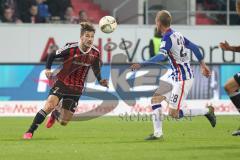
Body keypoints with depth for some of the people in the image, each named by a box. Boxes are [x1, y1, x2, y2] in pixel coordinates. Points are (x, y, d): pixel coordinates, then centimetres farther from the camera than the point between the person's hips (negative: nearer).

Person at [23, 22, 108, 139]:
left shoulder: (95, 54, -8)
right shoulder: (71, 48, -18)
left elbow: (96, 70, 9)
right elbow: (52, 55, -6)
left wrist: (101, 81, -7)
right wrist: (48, 69, -20)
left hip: (76, 89, 3)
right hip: (61, 83, -3)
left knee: (64, 122, 5)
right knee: (49, 105, -27)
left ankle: (55, 114, 44)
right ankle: (29, 132, -16)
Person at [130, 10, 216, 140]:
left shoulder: (168, 37, -17)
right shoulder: (177, 35, 9)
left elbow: (162, 56, -33)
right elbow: (194, 47, 16)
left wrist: (141, 64, -37)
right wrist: (203, 65, 27)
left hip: (183, 79, -10)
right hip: (176, 78, 10)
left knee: (173, 113, -8)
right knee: (155, 98, 9)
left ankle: (207, 111, 3)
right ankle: (158, 133, 8)